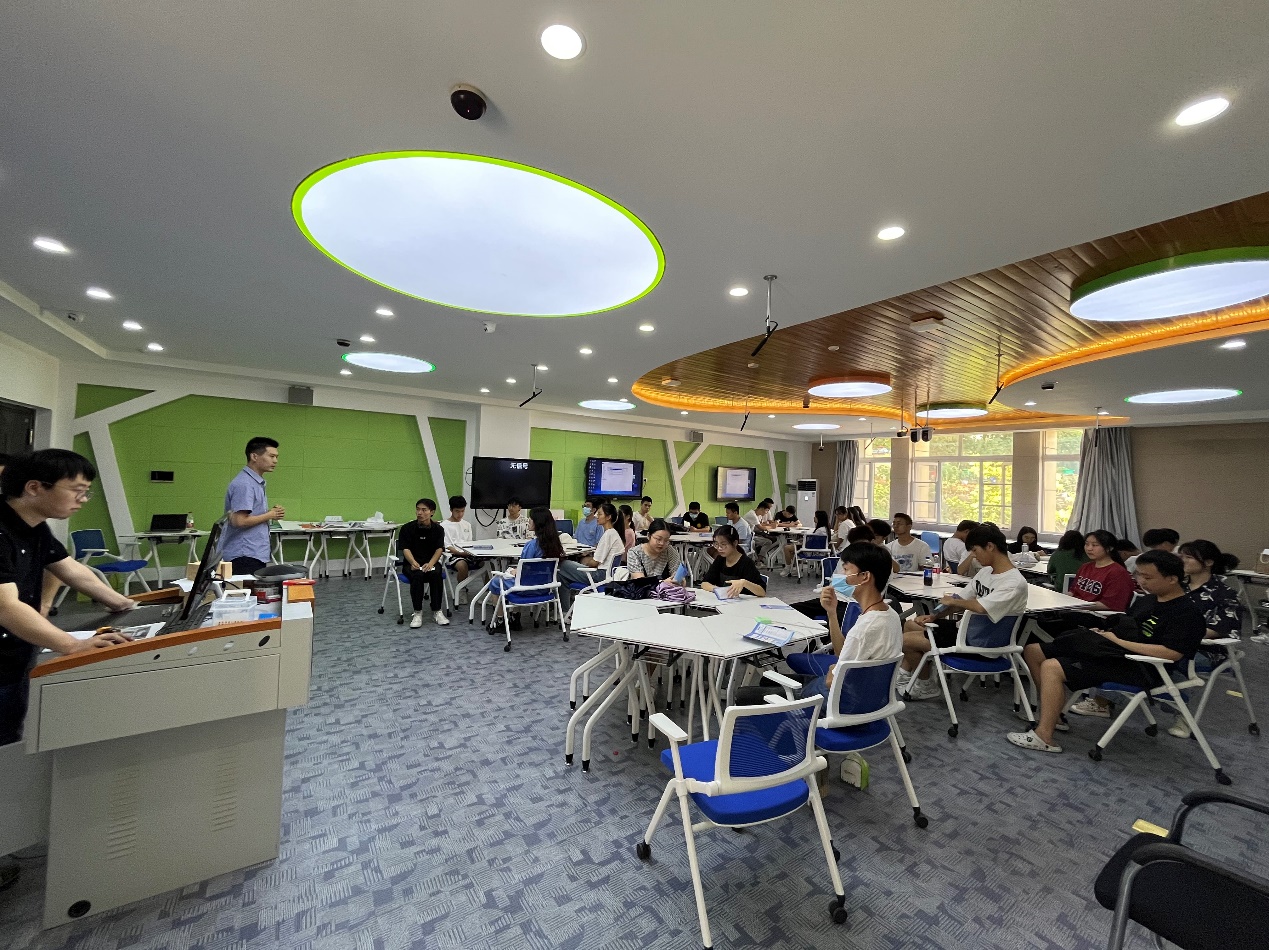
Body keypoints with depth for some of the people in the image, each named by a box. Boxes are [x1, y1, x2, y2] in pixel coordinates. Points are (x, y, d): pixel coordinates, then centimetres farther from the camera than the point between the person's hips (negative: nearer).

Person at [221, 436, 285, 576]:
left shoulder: (257, 482, 15)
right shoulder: (243, 484, -17)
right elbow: (239, 521, -23)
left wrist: (272, 512, 5)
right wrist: (269, 515, -12)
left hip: (256, 554, 10)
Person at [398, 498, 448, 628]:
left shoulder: (438, 529, 1)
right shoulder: (407, 528, -2)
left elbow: (439, 549, -7)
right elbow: (406, 549, -9)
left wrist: (430, 563, -27)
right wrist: (414, 563, -29)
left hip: (431, 562, 1)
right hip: (412, 563, -1)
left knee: (436, 574, -32)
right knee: (417, 575, -34)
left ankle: (437, 611, -20)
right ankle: (417, 612, -20)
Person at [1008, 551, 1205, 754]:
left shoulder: (1188, 613, -10)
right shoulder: (1148, 600, 17)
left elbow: (1170, 653, -22)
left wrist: (1118, 641, -17)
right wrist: (1103, 633, 4)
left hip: (1138, 668, -10)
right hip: (1111, 652, 10)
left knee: (1051, 668, -27)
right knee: (1033, 651, 2)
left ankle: (1043, 736, -19)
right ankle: (1052, 714, 9)